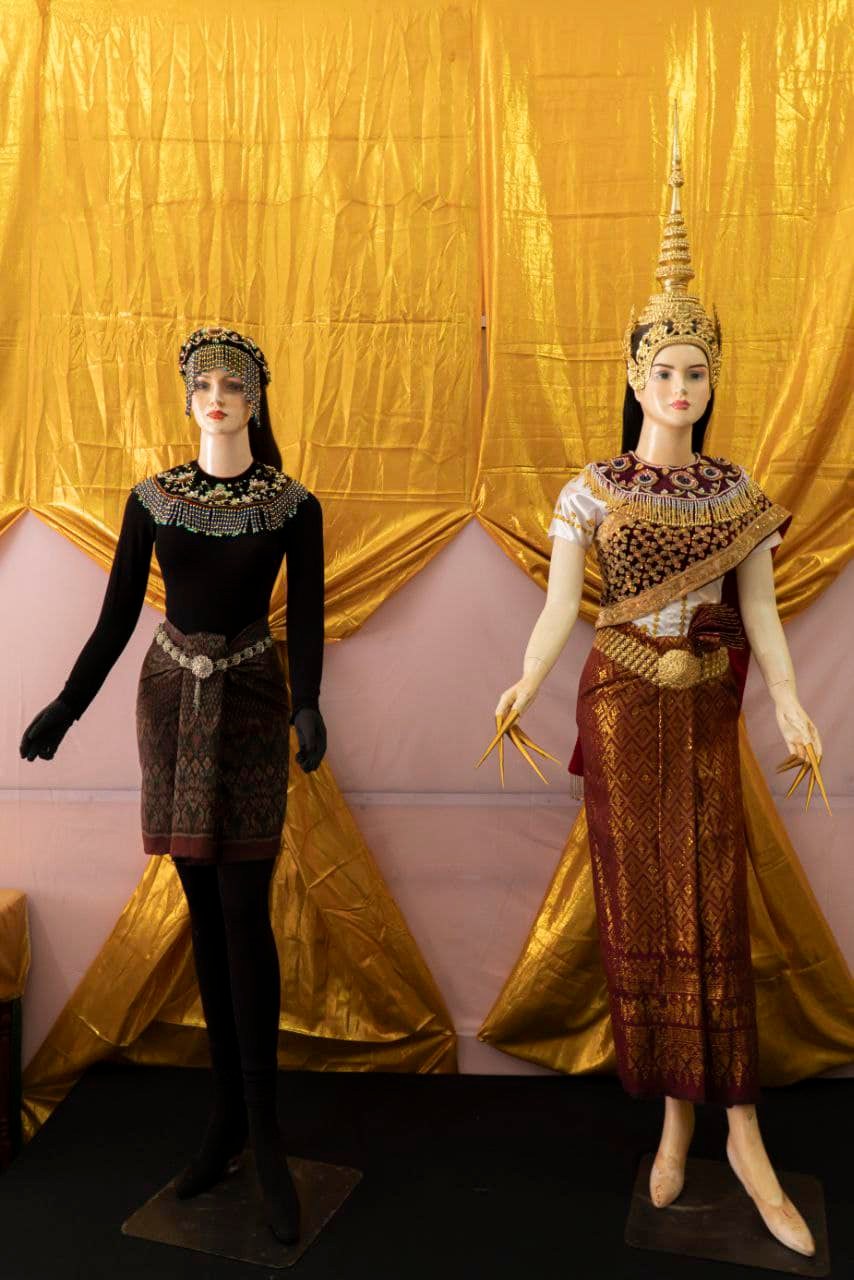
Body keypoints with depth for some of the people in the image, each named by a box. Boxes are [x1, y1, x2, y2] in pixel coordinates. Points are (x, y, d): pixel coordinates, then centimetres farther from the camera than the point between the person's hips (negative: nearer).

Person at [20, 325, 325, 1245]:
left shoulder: (293, 505, -2)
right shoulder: (152, 498, 4)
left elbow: (306, 621, -7)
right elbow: (117, 617, 3)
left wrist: (306, 707, -25)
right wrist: (66, 705, -8)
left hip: (249, 703, -2)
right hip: (170, 697, 3)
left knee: (244, 911, -6)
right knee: (204, 908, 7)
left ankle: (263, 1131, 5)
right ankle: (229, 1109, 19)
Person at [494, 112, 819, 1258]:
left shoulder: (739, 491, 3)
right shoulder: (593, 491, -2)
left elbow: (760, 611, 1)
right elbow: (559, 606, -9)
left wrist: (791, 706, -12)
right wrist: (525, 686, -26)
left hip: (708, 712, 1)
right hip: (622, 708, -1)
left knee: (715, 907, 3)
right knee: (642, 907, 5)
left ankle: (742, 1133, 12)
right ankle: (676, 1118, 19)